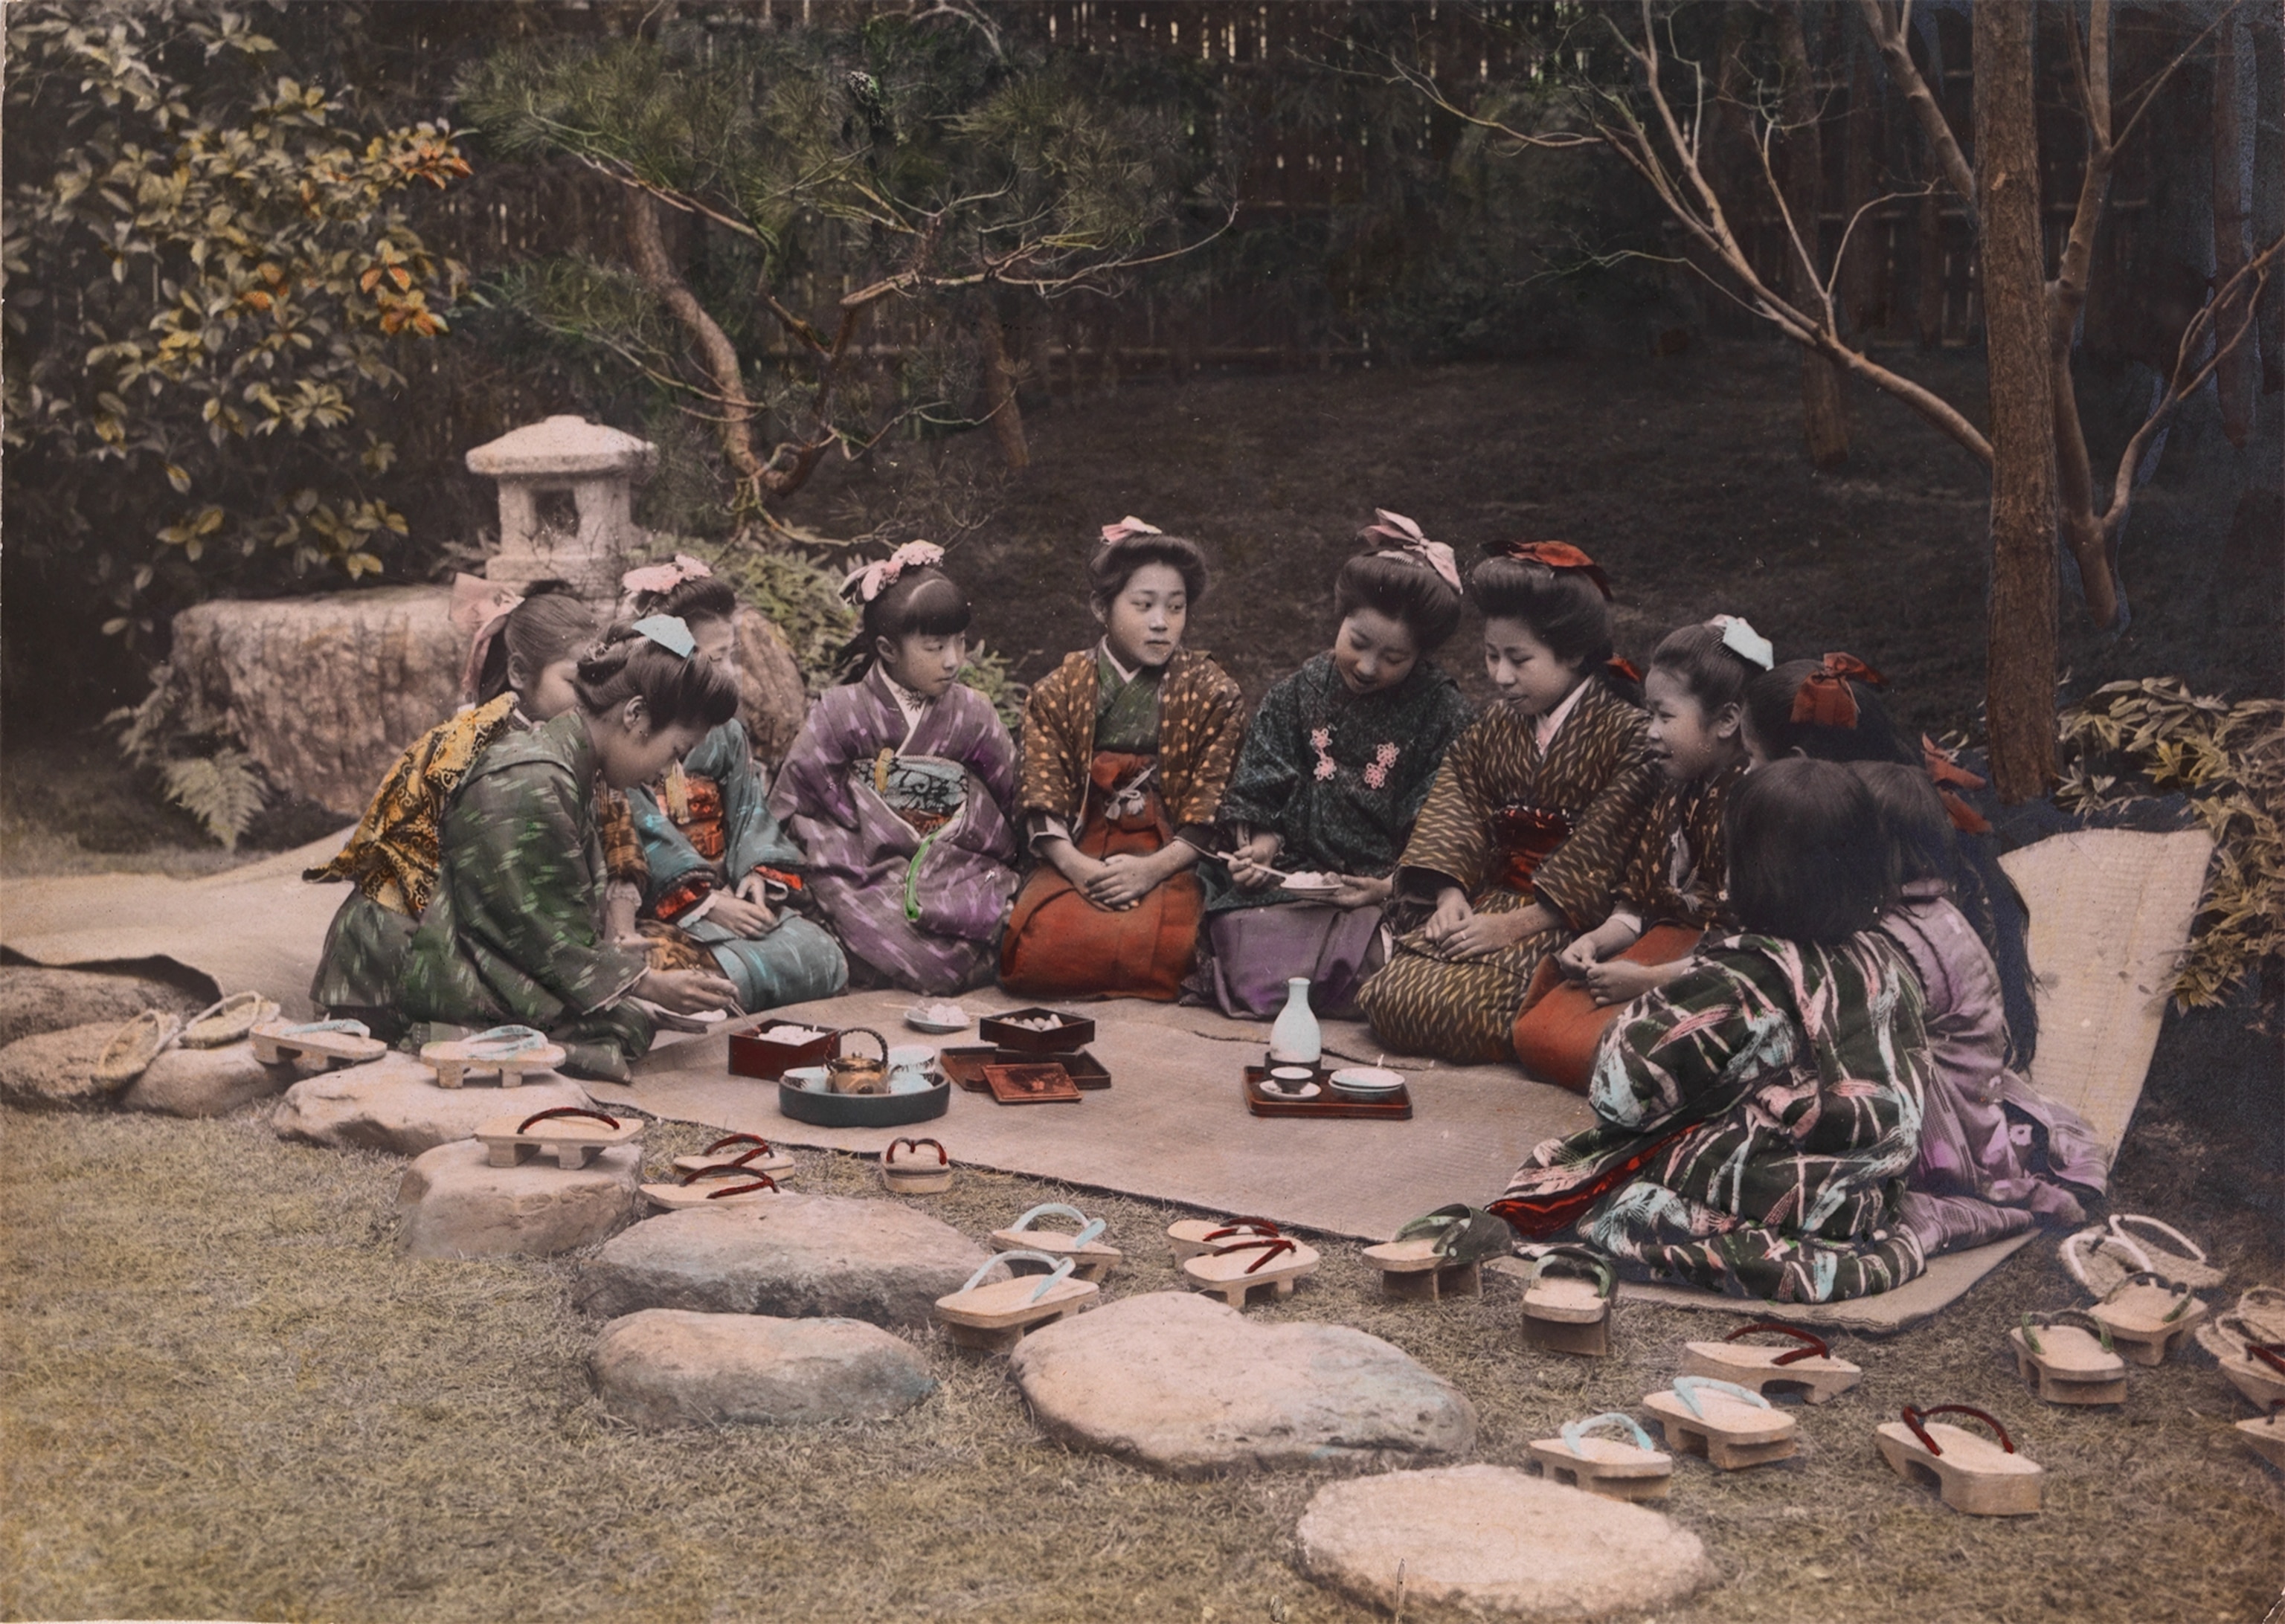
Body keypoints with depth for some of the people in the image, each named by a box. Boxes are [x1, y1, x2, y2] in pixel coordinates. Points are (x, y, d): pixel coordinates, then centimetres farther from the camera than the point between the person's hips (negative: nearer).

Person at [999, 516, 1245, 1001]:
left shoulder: (1214, 695, 6)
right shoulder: (1058, 692, 9)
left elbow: (1211, 813, -2)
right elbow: (1042, 801, 0)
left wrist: (1154, 868, -18)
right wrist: (1076, 866, -18)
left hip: (1170, 862, -1)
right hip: (1076, 856, 1)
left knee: (1155, 943, -32)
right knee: (1039, 938, -29)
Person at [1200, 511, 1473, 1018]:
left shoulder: (1444, 715, -1)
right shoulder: (1298, 695, 9)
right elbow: (1260, 796, 12)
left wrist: (1388, 888, -17)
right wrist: (1260, 845, -9)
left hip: (1392, 893, -3)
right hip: (1297, 876, 3)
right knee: (1240, 928, -26)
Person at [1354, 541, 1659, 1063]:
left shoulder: (1627, 734, -10)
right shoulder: (1495, 728, 13)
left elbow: (1598, 852, -16)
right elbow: (1458, 810, 6)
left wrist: (1518, 923, -20)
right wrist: (1451, 894, -12)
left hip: (1568, 922, -7)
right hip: (1493, 899, 7)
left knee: (1456, 1007, -27)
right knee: (1390, 994, -16)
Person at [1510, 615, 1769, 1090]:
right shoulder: (1676, 794, 11)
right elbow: (1638, 901, 17)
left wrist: (1647, 980, -22)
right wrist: (1594, 943, -3)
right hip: (1665, 945, 10)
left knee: (1588, 1047, -25)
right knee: (1535, 1032, 0)